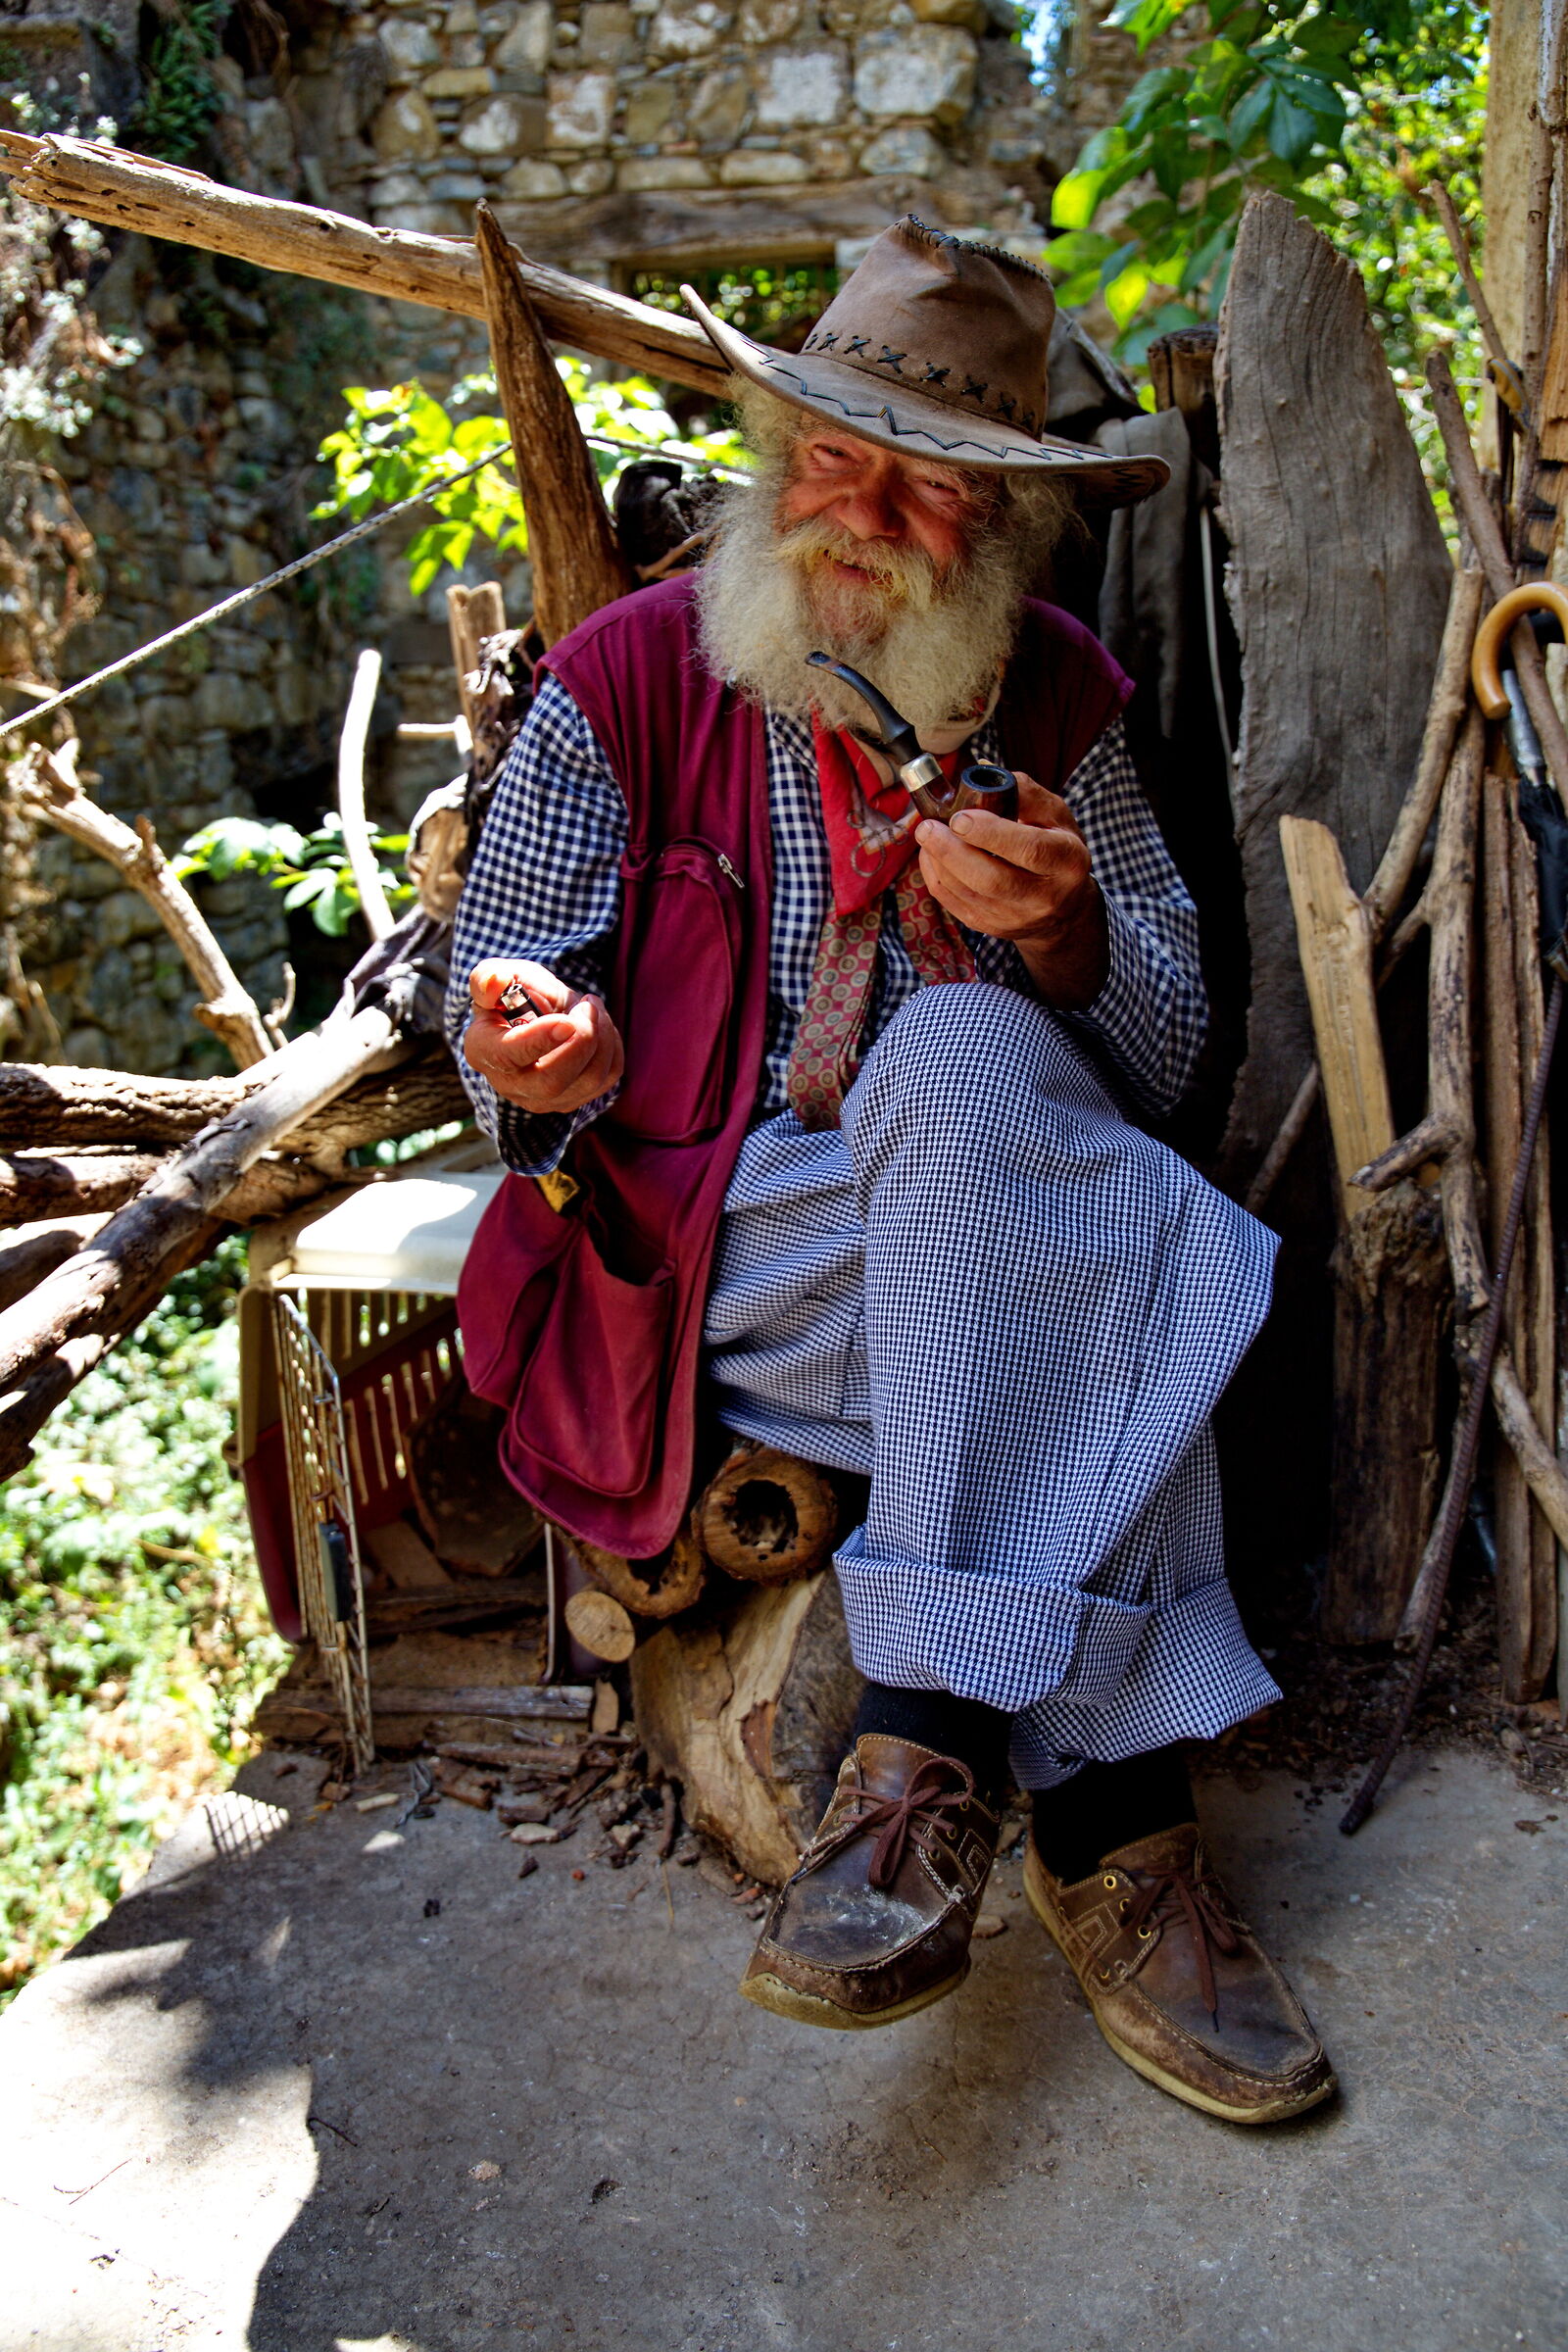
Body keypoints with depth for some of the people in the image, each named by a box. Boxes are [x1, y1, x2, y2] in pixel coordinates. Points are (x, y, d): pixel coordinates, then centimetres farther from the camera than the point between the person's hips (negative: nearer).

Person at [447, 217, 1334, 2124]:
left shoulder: (1052, 700, 8)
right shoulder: (626, 683, 2)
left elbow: (1166, 1050, 6)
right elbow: (503, 1006, 3)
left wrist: (1066, 932, -17)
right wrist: (553, 1058, -22)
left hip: (1000, 1179, 3)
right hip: (711, 1231, -2)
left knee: (963, 1055, -33)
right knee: (1092, 1292, -31)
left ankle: (928, 1750, -33)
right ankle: (1112, 1827, -26)